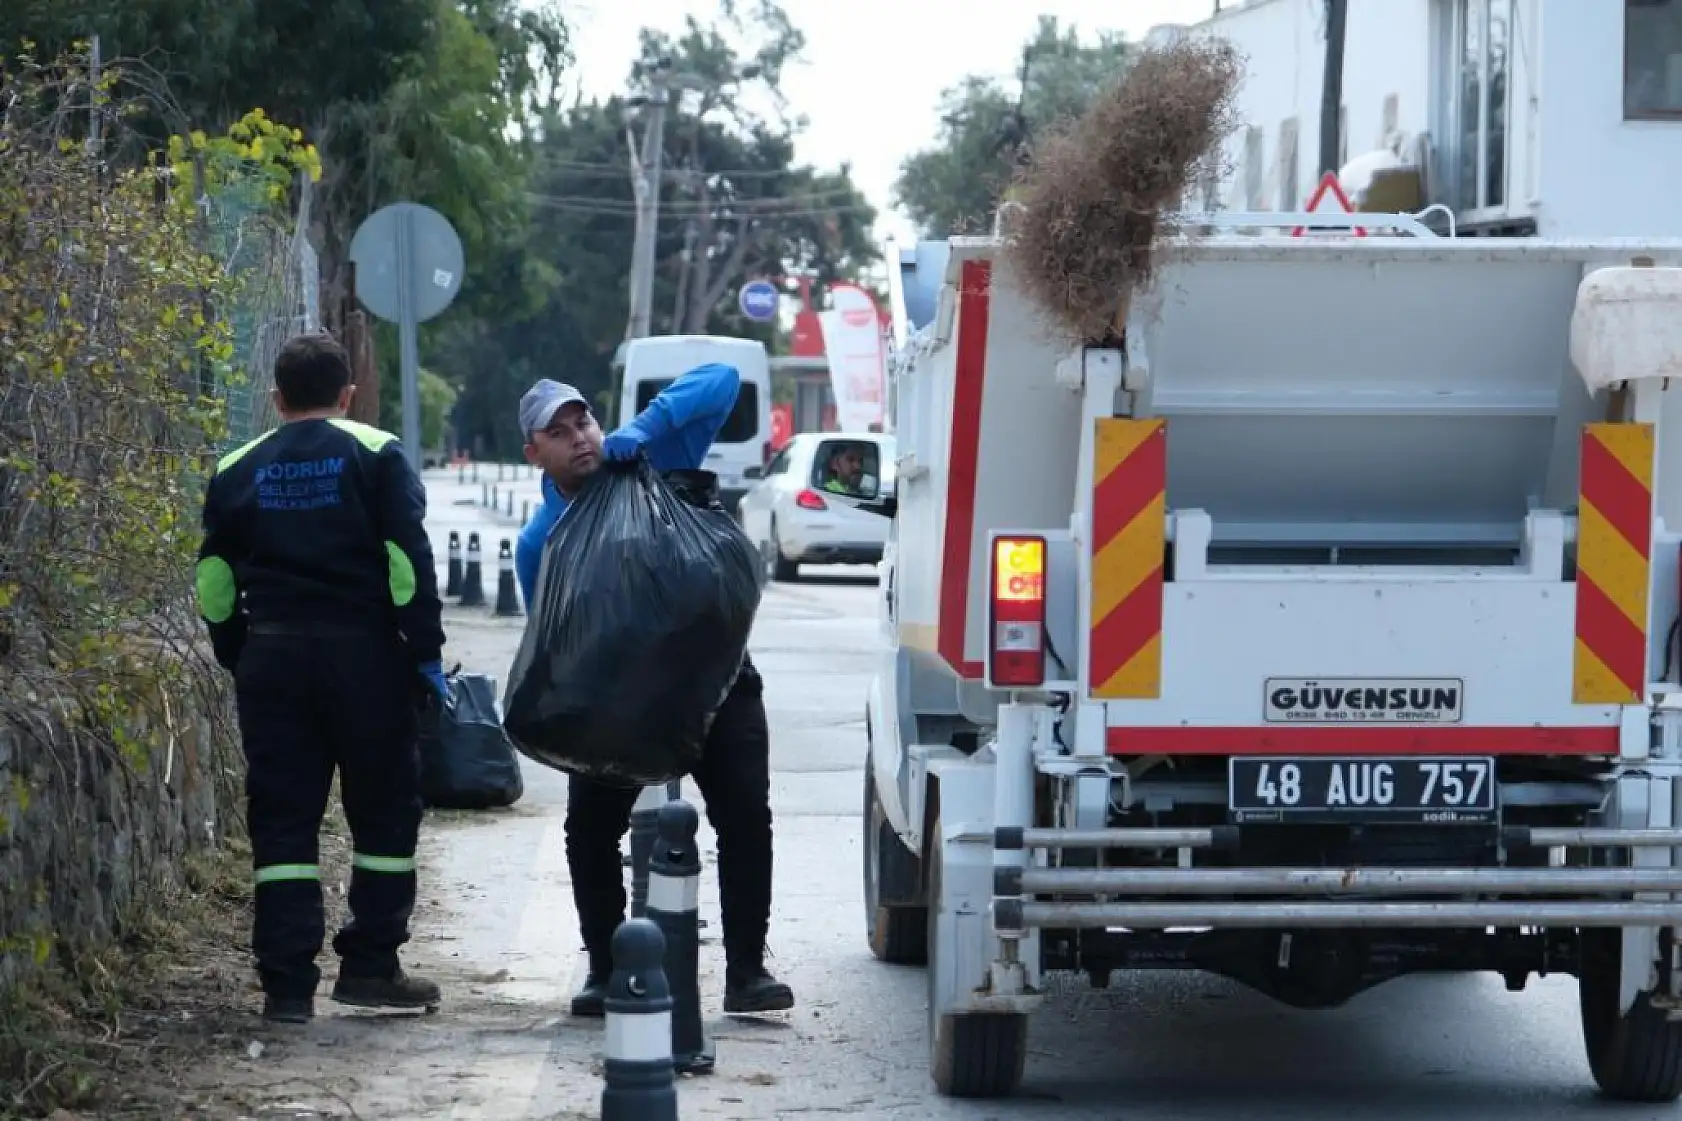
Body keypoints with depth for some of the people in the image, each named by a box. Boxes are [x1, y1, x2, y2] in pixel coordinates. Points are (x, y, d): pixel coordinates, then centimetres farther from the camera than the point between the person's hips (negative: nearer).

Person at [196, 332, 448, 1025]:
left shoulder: (238, 473, 10)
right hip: (364, 654, -3)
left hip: (271, 656, 3)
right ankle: (369, 964, 8)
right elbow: (409, 560, -7)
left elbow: (214, 582, 10)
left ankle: (288, 983, -2)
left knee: (282, 820, 3)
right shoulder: (374, 456, 1)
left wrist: (239, 661, 18)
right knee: (384, 811, 9)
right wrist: (425, 652, -4)